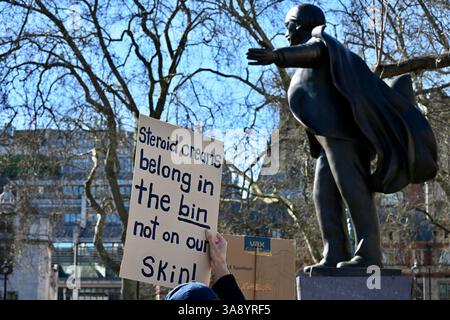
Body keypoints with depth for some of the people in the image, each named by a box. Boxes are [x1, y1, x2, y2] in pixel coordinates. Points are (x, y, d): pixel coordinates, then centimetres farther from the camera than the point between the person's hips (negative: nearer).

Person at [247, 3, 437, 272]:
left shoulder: (321, 39, 5)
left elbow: (314, 49, -22)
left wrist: (277, 56, -39)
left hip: (341, 128, -10)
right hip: (332, 136, 10)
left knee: (350, 187, -18)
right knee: (325, 196, -1)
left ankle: (369, 253, -24)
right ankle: (335, 256, -10)